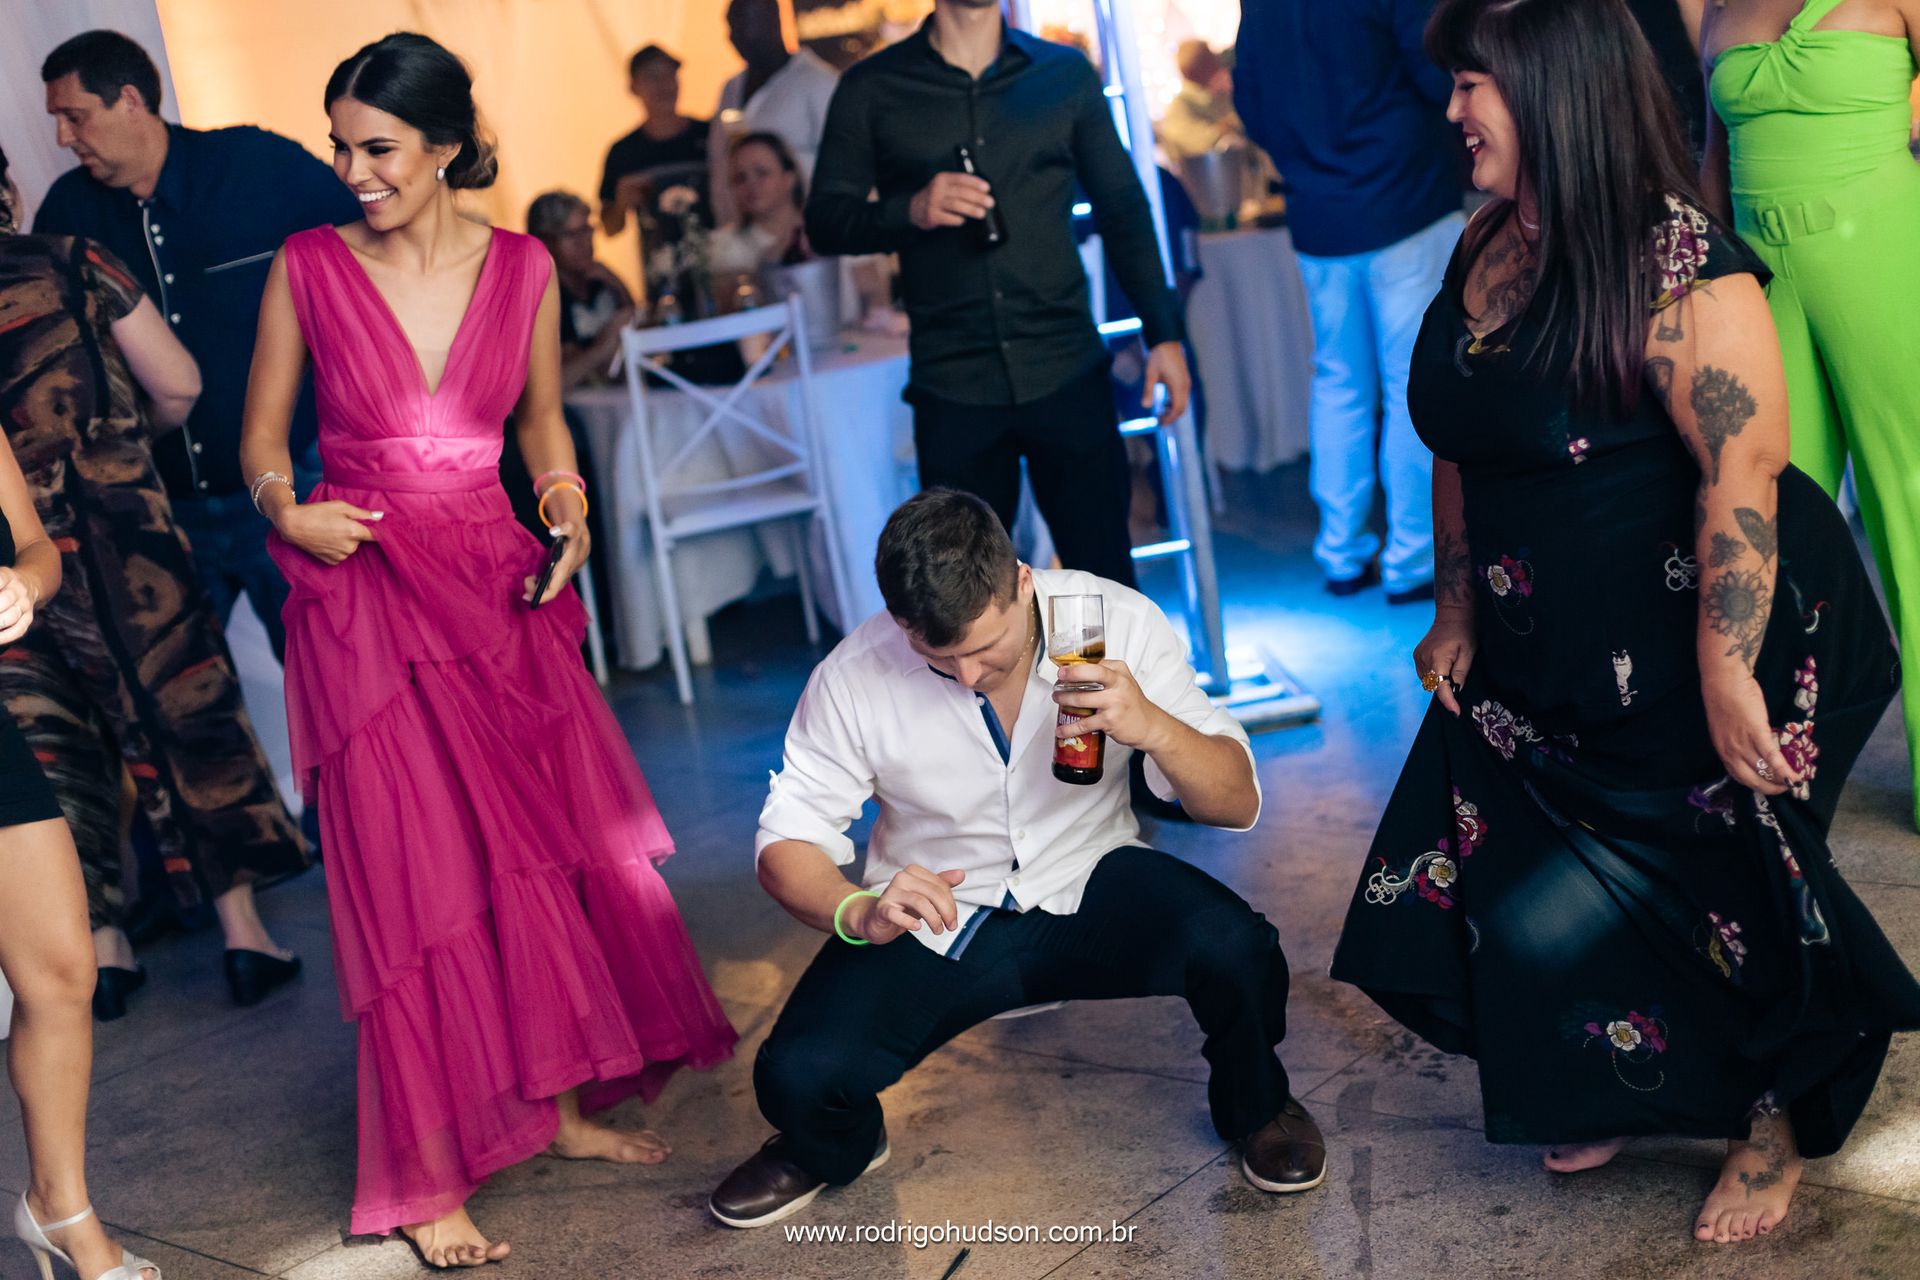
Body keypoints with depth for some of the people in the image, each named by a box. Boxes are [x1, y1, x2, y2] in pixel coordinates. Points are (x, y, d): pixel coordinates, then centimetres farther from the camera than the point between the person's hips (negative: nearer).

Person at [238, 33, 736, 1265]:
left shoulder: (522, 268, 3)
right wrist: (287, 513, -14)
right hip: (366, 594, -3)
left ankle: (562, 1105, 25)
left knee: (556, 844, 6)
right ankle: (428, 1180, 7)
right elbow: (263, 434, 6)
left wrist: (568, 510, -1)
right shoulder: (309, 267, -3)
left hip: (496, 585, 3)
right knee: (411, 875, -3)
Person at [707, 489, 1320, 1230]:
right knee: (796, 1079, -23)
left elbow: (1236, 805, -14)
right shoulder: (855, 675, -17)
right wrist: (858, 912, -32)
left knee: (1236, 948, -29)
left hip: (1088, 888, 0)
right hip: (936, 919, 0)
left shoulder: (1117, 620, -16)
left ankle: (1256, 1108, 8)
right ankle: (836, 1148, 18)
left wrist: (1152, 726, -36)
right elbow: (786, 842, -9)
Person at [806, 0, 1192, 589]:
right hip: (952, 387, -1)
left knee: (1104, 576, 3)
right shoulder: (871, 89, 4)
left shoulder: (1065, 72, 9)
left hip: (1067, 377, 1)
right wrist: (910, 211, -17)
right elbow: (825, 220, 2)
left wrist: (1163, 334, 5)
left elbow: (1123, 209, 11)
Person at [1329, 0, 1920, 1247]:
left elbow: (1744, 465, -28)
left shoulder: (1675, 259, -23)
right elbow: (1460, 451, 11)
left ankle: (1778, 1123, 34)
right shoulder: (1486, 250, 2)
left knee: (1723, 894, 8)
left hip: (1689, 652, -7)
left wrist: (1727, 677, -30)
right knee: (1527, 895, 9)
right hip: (1551, 664, 7)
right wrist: (1457, 611, 11)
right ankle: (1622, 1096, 35)